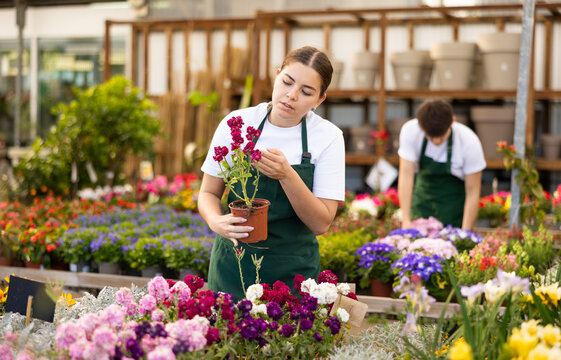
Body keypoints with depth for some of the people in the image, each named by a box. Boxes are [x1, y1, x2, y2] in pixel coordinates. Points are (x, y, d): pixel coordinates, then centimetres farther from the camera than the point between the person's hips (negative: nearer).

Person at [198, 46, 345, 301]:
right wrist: (216, 222, -21)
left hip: (293, 272, -1)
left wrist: (287, 176, -27)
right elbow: (208, 193, 1)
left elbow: (321, 224, -12)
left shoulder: (328, 137, -8)